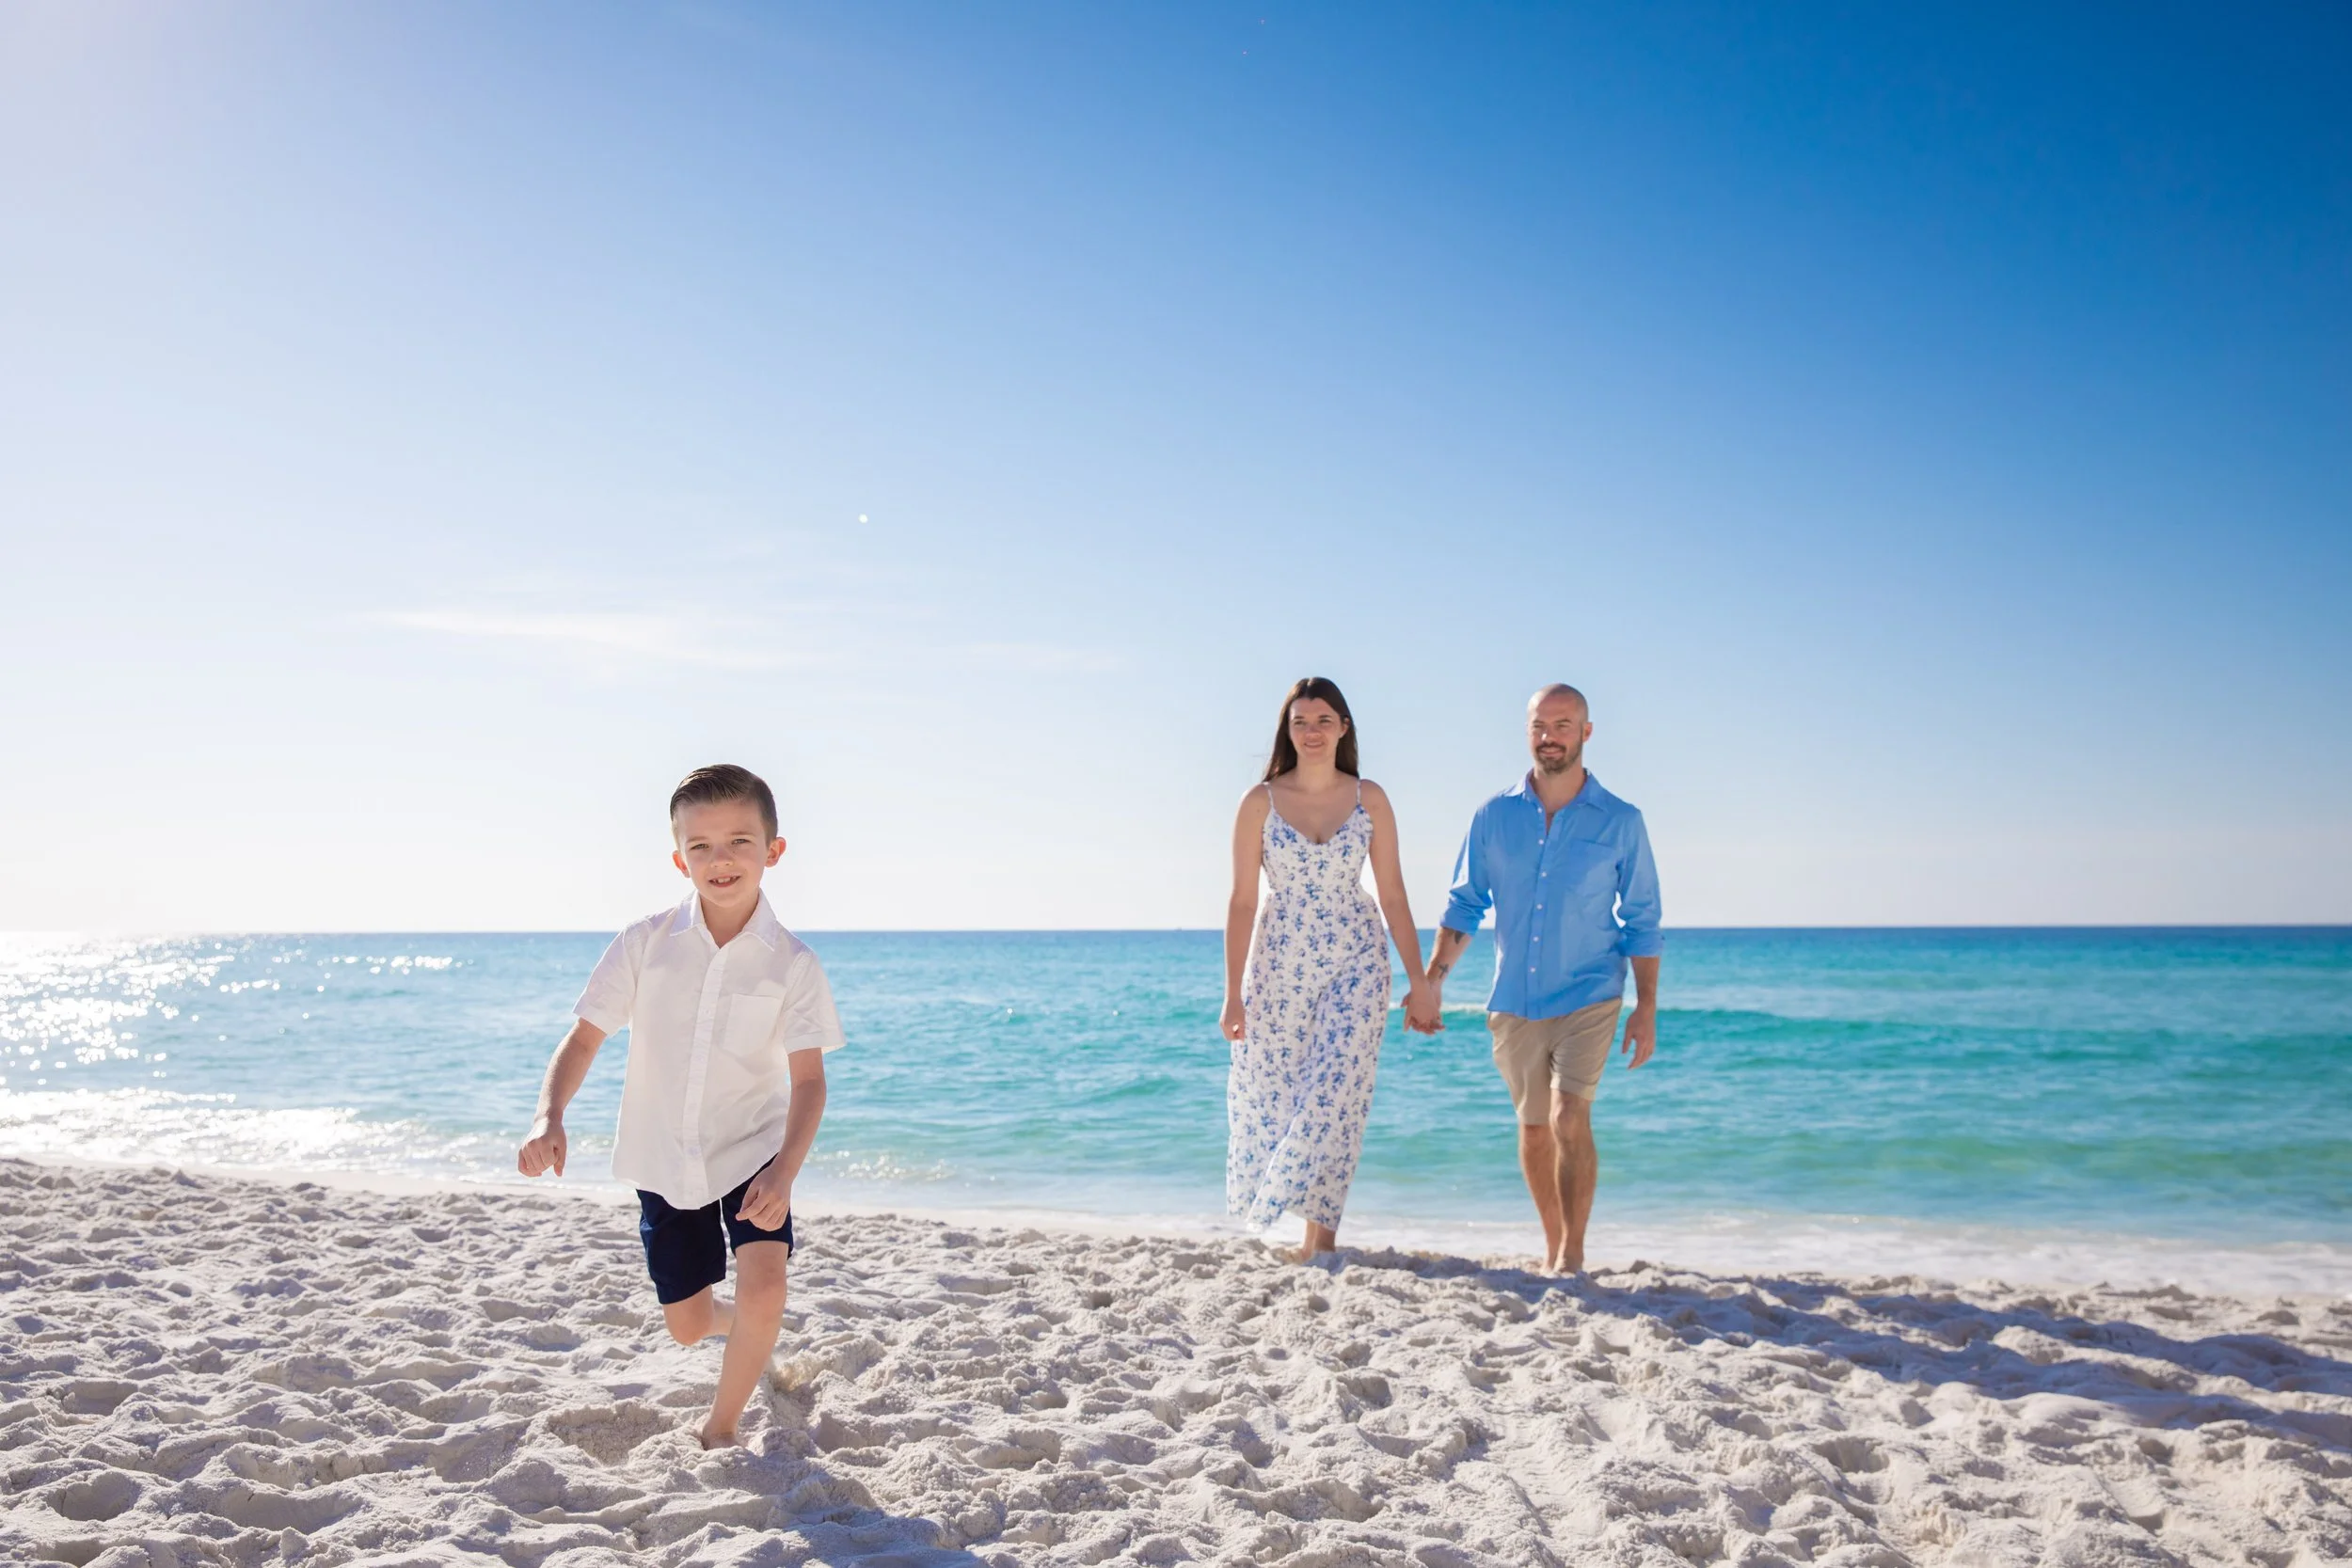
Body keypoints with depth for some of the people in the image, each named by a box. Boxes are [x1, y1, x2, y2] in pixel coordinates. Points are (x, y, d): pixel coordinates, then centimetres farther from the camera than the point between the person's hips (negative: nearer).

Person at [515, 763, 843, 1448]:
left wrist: (783, 1171, -31)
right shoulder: (646, 943, -9)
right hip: (663, 1160, 2)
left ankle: (721, 1425, 5)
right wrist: (549, 1117, -24)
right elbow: (585, 1035, -7)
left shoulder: (792, 964, -13)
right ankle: (741, 1329, 47)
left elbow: (808, 1079, -16)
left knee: (764, 1288, -21)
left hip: (753, 1153, -2)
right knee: (686, 1323, 10)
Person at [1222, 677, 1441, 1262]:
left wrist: (1419, 981, 2)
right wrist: (1233, 993, -6)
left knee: (1337, 1091, -9)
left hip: (1356, 961, 0)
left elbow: (1392, 895, 4)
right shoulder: (1260, 802, -2)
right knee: (1271, 1094, 7)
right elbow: (1242, 901, -2)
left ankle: (1320, 1230, -1)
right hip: (1279, 964, 0)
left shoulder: (1369, 799, 2)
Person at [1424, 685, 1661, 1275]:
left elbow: (1641, 923, 3)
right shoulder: (1494, 817, 4)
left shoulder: (1620, 823, -1)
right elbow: (1465, 904, 7)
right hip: (1514, 1002, 3)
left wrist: (1646, 1009, -2)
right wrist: (1432, 979, -4)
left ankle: (1572, 1257, -7)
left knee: (1569, 1120, -17)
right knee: (1534, 1128, 11)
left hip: (1587, 998, -3)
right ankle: (1553, 1247, 28)